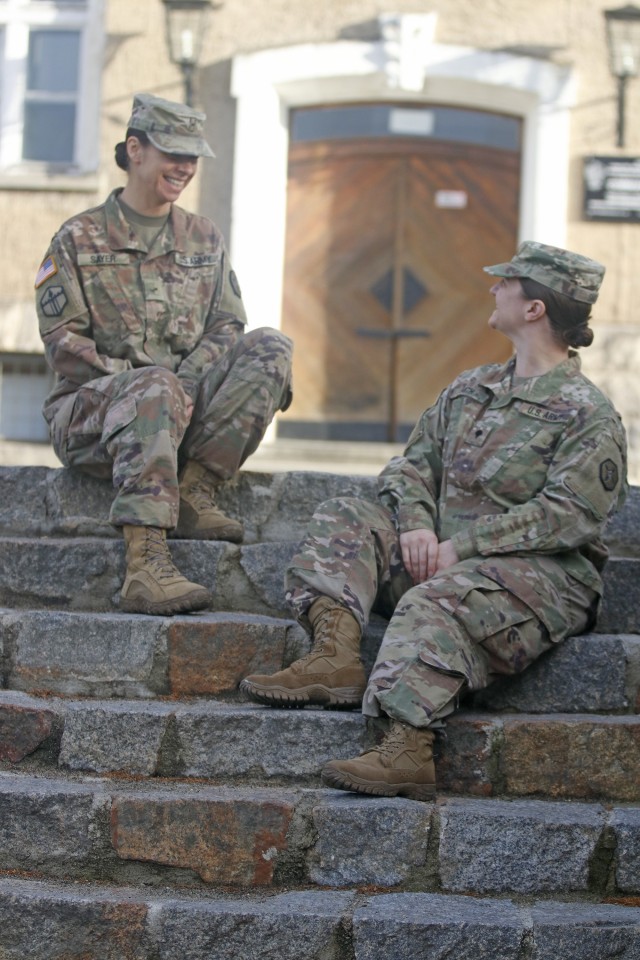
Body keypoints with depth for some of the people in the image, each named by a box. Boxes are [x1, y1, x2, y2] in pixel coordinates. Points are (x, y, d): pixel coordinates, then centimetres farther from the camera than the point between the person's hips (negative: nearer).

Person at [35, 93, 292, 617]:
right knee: (157, 387, -40)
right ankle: (145, 564, -51)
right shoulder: (80, 238, 5)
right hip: (89, 410, -4)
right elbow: (62, 340, -4)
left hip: (184, 409, 4)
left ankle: (192, 492, -26)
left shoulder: (205, 238, 18)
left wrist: (189, 382, -11)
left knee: (272, 346, -19)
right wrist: (135, 379, -17)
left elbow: (227, 326, 10)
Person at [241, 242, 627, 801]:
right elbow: (413, 463, 18)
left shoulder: (588, 414, -5)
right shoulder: (471, 389, 20)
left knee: (435, 602, -36)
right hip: (443, 553, 8)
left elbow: (568, 515, -16)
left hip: (539, 573, -8)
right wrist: (415, 525, -6)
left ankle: (409, 749, -50)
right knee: (347, 519, -4)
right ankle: (336, 657, -24)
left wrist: (460, 547, -20)